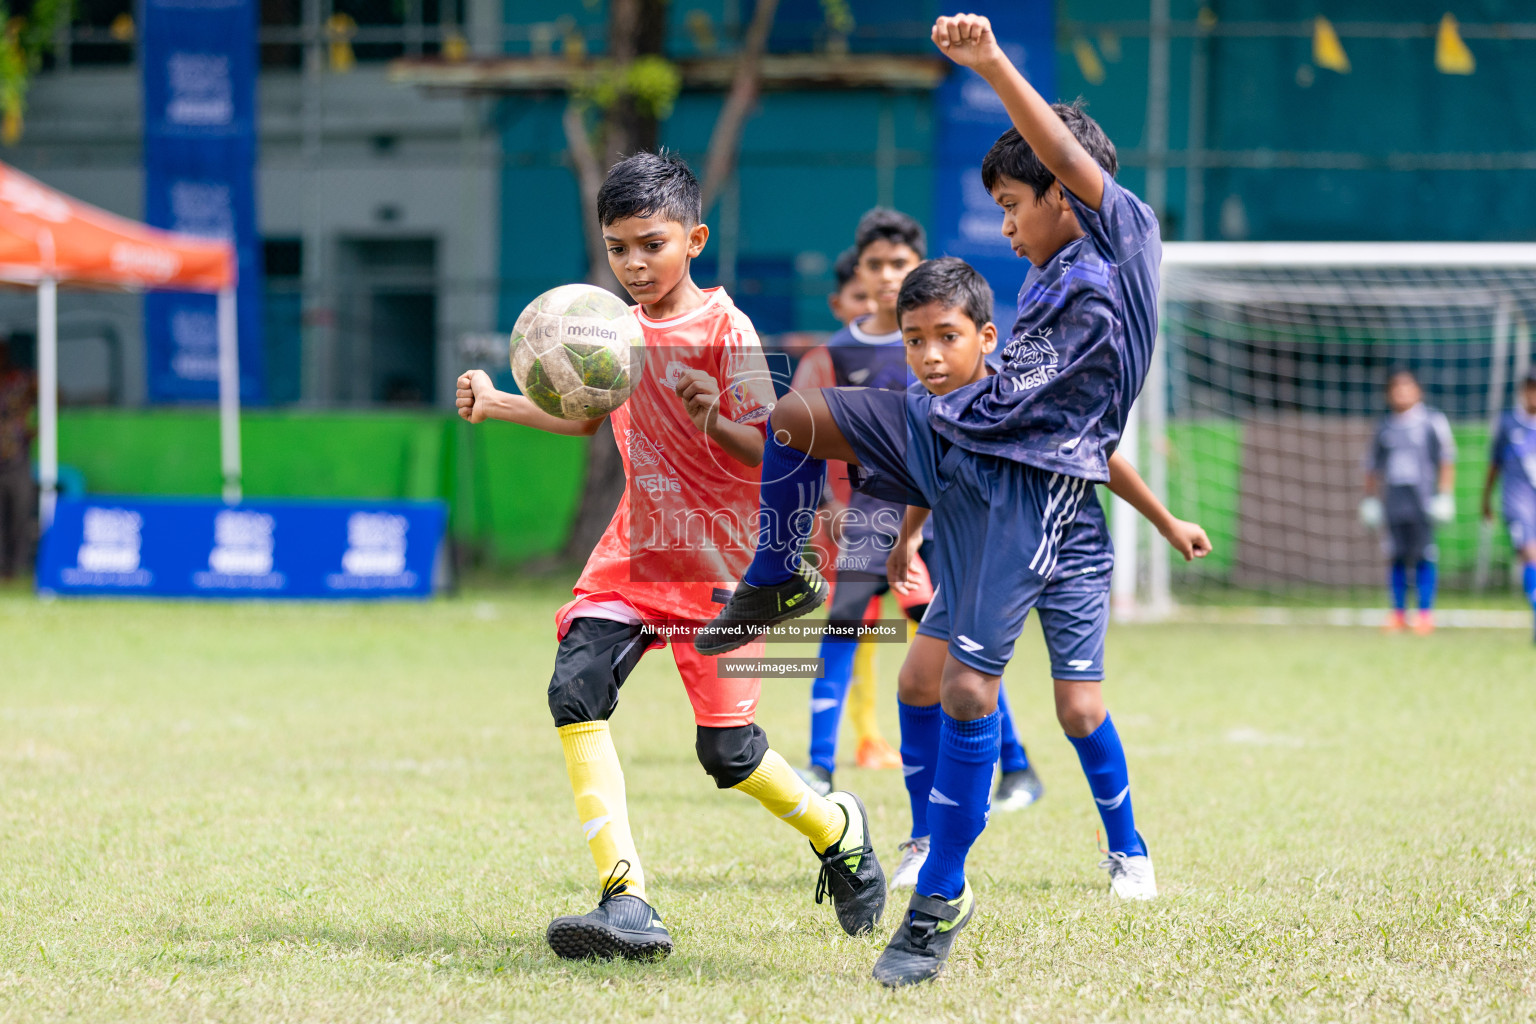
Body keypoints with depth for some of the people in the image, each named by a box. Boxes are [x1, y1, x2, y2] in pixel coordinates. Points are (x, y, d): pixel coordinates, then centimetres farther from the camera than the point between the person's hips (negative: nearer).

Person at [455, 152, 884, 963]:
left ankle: (838, 829, 30)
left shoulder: (726, 332, -13)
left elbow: (766, 451, -16)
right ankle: (626, 903, -23)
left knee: (727, 750, -4)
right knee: (575, 686, -18)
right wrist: (497, 404, 10)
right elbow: (587, 415, 24)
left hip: (718, 560, -6)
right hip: (635, 551, 6)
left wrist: (716, 420, -37)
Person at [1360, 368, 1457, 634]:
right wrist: (1369, 499, 18)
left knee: (1423, 557, -6)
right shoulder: (1385, 427, 16)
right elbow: (1373, 465, 23)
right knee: (1395, 557, 1)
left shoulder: (1432, 421, 4)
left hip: (1422, 497, -3)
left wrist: (1444, 494, -5)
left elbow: (1446, 460, 3)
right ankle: (1398, 613, 7)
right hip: (1391, 498, 3)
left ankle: (1425, 613, -2)